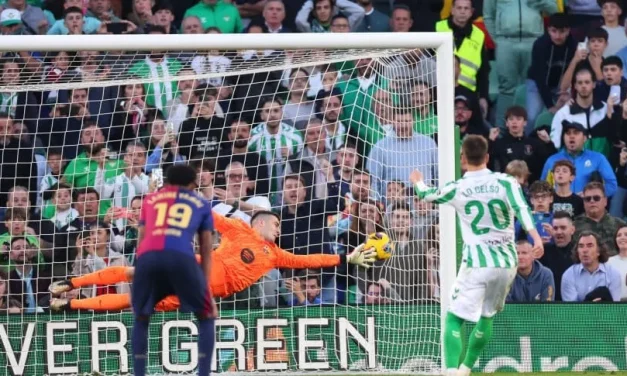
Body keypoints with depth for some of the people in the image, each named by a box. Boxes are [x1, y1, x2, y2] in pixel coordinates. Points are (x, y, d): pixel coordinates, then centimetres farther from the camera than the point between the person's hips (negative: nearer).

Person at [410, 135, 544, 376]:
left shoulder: (457, 189, 0)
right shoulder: (505, 182, 1)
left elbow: (426, 194, 17)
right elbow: (521, 209, -16)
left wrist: (417, 182, 40)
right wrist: (535, 237, -27)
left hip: (477, 263, -3)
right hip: (507, 262, 3)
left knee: (454, 319, -1)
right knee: (487, 316, 23)